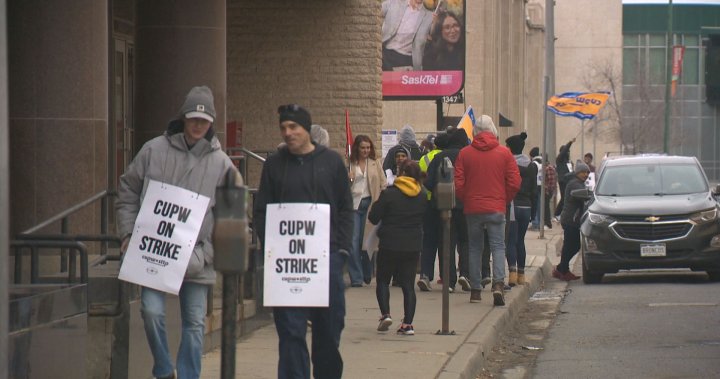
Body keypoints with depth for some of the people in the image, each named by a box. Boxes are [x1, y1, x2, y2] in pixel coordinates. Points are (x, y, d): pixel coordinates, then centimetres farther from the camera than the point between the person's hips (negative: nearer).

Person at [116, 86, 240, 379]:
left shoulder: (221, 162, 4)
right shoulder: (154, 151, 3)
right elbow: (127, 193, 9)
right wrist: (129, 235, 1)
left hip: (197, 257, 1)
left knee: (195, 323, 3)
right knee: (152, 311, -12)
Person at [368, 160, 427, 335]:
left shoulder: (389, 194, -12)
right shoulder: (422, 196, 1)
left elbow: (373, 218, -7)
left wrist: (376, 205, 11)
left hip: (390, 244, -3)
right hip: (413, 245, 3)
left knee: (383, 280, 12)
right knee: (408, 284, 6)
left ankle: (385, 314, -7)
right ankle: (408, 324, 0)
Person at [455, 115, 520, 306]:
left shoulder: (465, 153, -1)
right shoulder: (504, 153, -2)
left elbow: (458, 184, -2)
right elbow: (514, 183, -2)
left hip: (472, 209, 1)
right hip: (496, 209, -1)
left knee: (474, 248, 11)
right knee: (498, 246, 1)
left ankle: (475, 290, 12)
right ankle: (498, 282, -20)